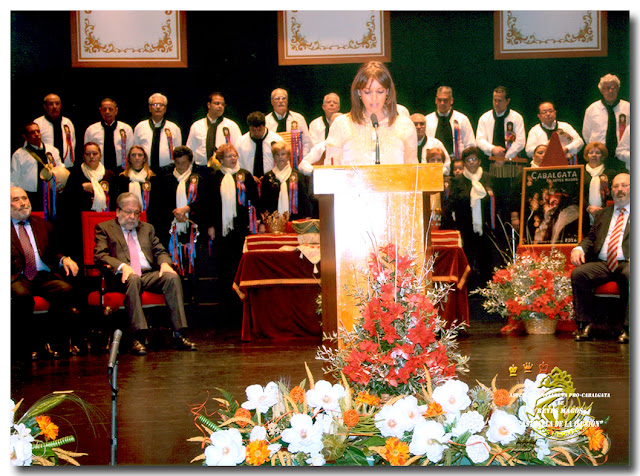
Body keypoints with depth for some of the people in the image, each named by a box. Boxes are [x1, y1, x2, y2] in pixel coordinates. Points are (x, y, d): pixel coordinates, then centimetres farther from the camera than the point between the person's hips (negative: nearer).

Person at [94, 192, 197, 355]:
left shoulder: (147, 228, 28)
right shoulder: (104, 228, 14)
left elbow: (160, 251, 21)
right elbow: (100, 255, -1)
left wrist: (164, 263, -4)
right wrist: (122, 266, -19)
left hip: (150, 274, 4)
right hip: (124, 277, -4)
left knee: (173, 277, -26)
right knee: (133, 279, -39)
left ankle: (179, 335, -31)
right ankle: (138, 337, -44)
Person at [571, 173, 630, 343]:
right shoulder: (603, 214, 28)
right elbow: (591, 237, 22)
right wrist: (579, 248, 0)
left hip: (626, 264, -4)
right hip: (602, 264, 4)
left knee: (629, 275, -39)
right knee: (577, 273, -25)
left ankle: (627, 328, -29)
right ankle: (586, 325, -18)